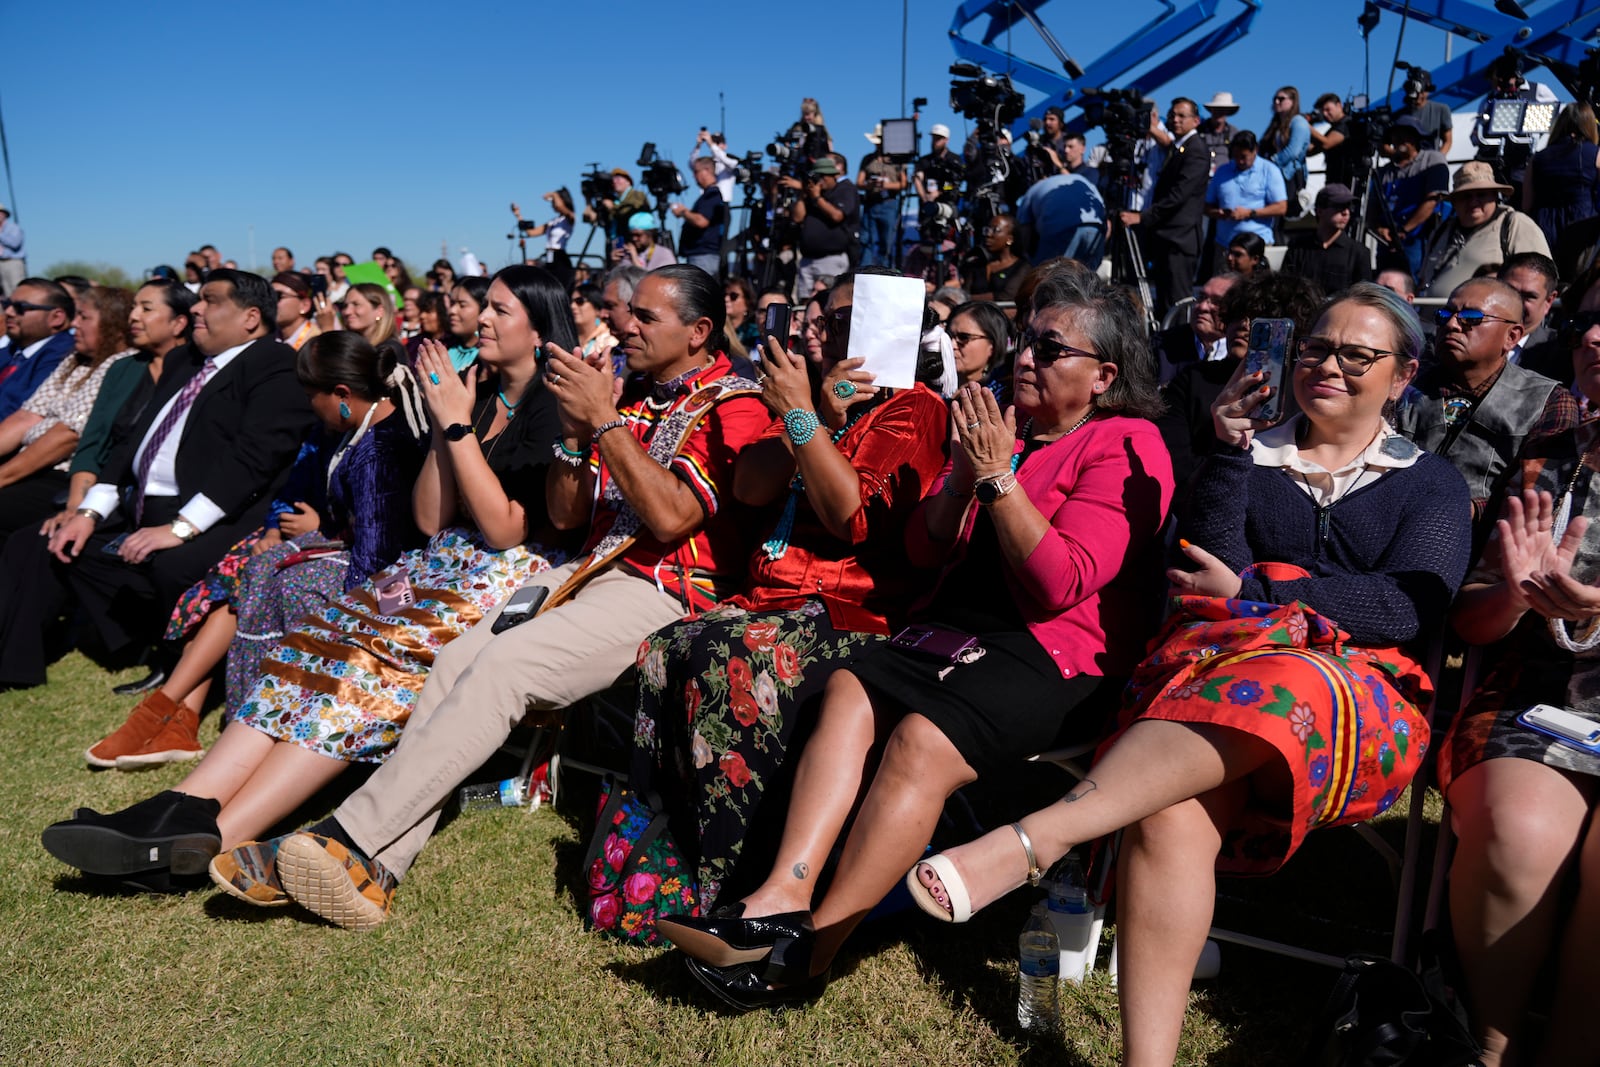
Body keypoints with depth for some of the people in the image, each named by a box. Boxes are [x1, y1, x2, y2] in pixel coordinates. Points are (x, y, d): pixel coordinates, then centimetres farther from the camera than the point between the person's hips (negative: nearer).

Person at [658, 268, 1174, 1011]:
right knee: (850, 690, -17)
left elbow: (1063, 583, -16)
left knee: (921, 740, -28)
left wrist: (997, 477, -16)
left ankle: (808, 951, -23)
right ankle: (781, 900, -24)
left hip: (1059, 651, -7)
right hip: (960, 626, 7)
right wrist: (962, 478, -3)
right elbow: (925, 550, 14)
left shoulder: (1125, 447, -3)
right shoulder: (1001, 426, 18)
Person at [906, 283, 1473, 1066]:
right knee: (1172, 812, -34)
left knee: (1280, 689, -40)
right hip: (1212, 660, 2)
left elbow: (1411, 608, 1)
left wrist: (1250, 592, -1)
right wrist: (1231, 450, 0)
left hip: (1360, 704, -1)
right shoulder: (1252, 459, 22)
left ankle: (1030, 841, -50)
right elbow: (1203, 573, 5)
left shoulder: (1431, 485, 19)